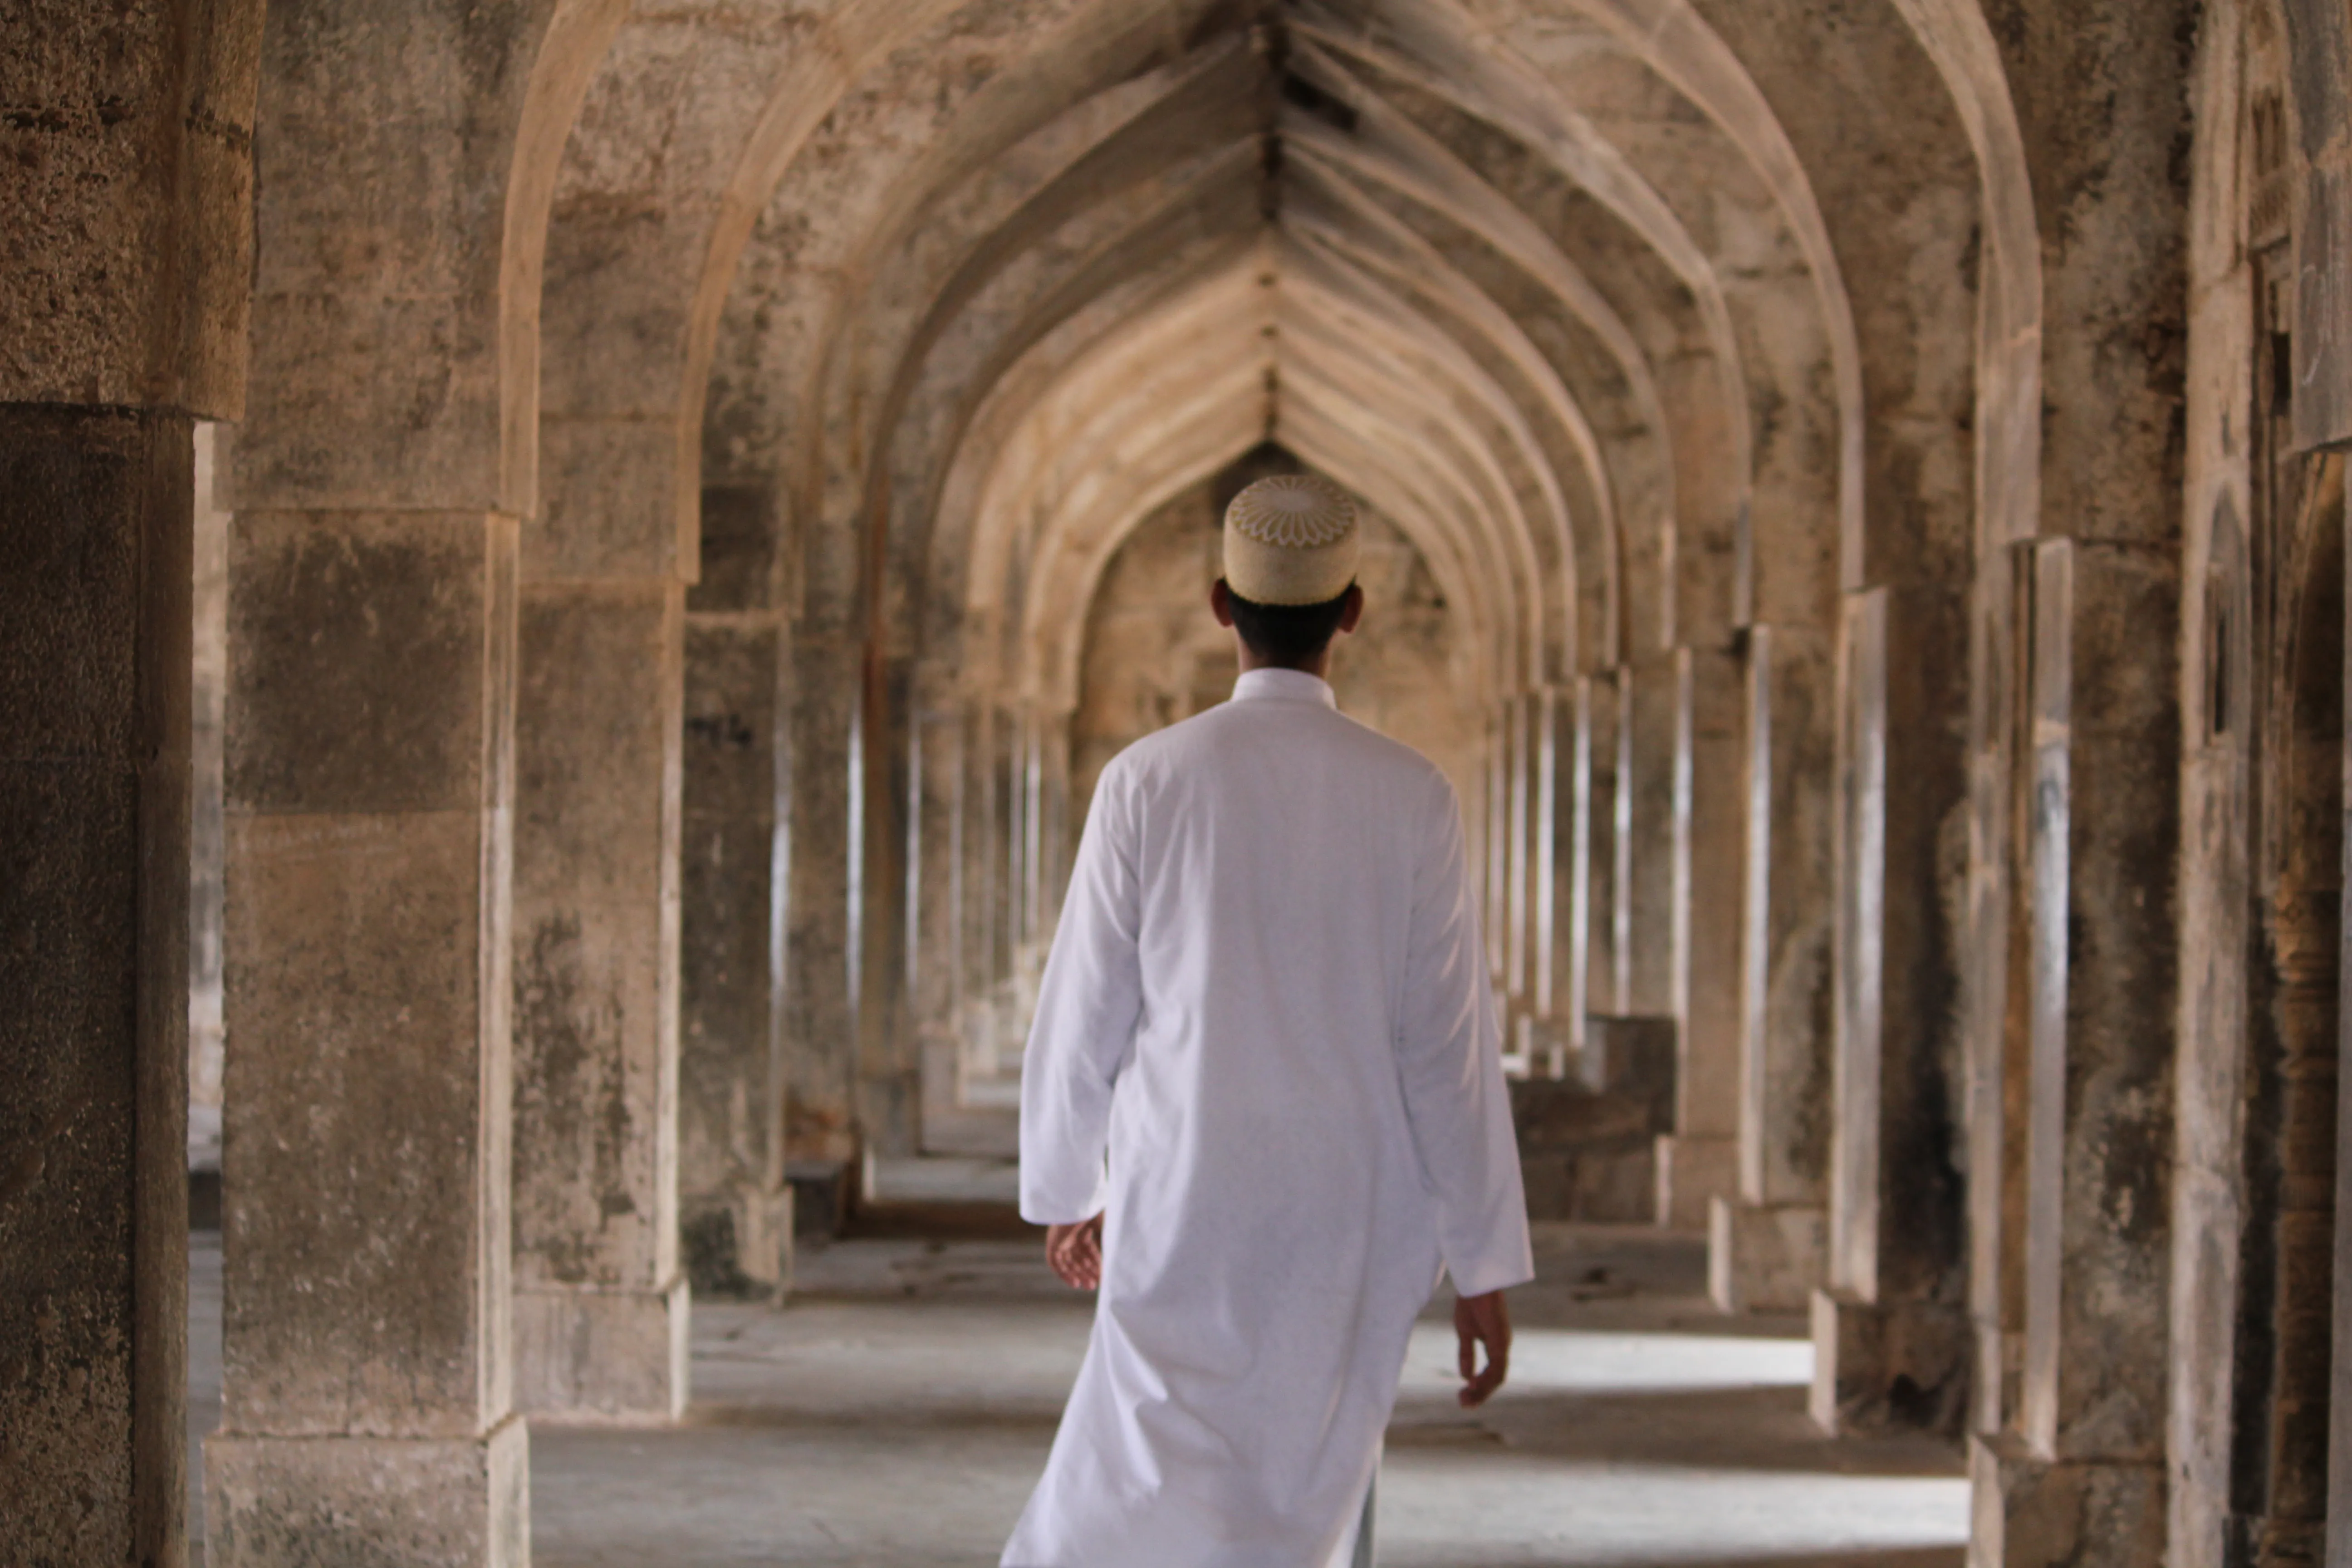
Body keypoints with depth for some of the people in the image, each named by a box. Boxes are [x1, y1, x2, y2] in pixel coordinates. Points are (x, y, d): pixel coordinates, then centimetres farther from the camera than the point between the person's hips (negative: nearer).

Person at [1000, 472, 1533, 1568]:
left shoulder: (1148, 781, -6)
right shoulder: (1411, 798, -5)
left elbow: (1084, 1014, 0)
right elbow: (1449, 1047, -6)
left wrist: (1066, 1191, 17)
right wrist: (1484, 1269, 0)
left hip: (1185, 1218, -1)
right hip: (1354, 1226, 2)